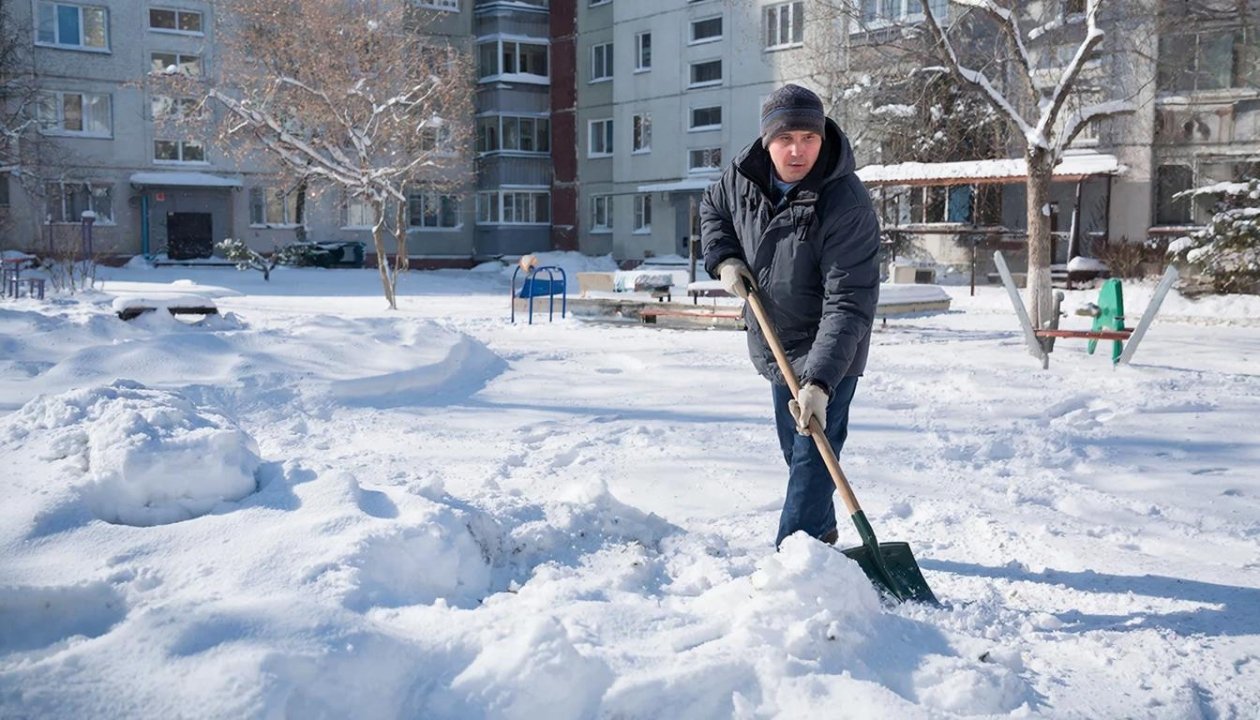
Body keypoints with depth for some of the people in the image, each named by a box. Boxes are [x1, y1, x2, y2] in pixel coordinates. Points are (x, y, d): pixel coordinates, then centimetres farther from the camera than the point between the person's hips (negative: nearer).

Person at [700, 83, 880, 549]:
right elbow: (712, 208, 14)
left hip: (827, 352, -7)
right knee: (795, 448, 20)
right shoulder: (744, 176, -11)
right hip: (776, 345, 7)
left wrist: (819, 382, -42)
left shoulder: (846, 205, -30)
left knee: (813, 452, -13)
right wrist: (723, 258, -6)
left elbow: (848, 305, -34)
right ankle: (821, 531, 41)